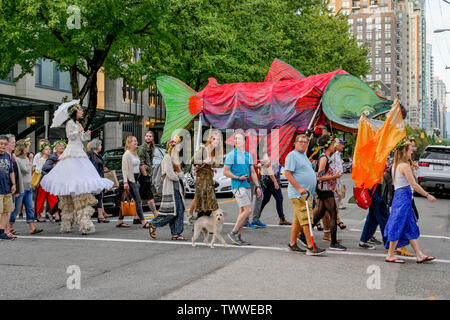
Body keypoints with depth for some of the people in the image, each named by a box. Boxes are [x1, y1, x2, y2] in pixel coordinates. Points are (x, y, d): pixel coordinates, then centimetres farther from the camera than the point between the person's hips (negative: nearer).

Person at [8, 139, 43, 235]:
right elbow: (26, 170, -17)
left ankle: (32, 228, 7)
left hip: (28, 188, 8)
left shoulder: (26, 158, 11)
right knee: (15, 209, 2)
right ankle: (10, 228, 15)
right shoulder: (17, 159, -15)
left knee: (30, 209, 6)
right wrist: (30, 162, -4)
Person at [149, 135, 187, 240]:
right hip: (169, 188, -9)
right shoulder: (167, 158, -12)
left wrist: (177, 175, -6)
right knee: (170, 211, -8)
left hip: (177, 187, 9)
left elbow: (181, 174, 16)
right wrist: (177, 177, -1)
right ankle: (153, 225, 9)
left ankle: (176, 234, 6)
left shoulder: (175, 158, 17)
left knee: (180, 210, 3)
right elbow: (170, 174, -19)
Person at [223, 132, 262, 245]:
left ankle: (238, 236, 14)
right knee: (248, 210, -14)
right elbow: (225, 172, -6)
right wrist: (238, 178, -16)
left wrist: (258, 186, 12)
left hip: (247, 186, 7)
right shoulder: (231, 155, -4)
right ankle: (233, 233, -6)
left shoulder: (248, 155, 14)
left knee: (243, 211, 8)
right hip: (237, 186, -7)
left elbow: (253, 172, 18)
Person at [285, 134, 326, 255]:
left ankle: (292, 244, 19)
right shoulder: (292, 155, -9)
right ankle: (311, 247, -12)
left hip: (307, 194, 9)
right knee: (306, 220, -12)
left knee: (298, 220, 13)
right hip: (298, 195, -9)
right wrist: (299, 188, -22)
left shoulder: (304, 155, 21)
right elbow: (288, 174, -16)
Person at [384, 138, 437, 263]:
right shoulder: (405, 166, -15)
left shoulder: (396, 164, 12)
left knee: (411, 228, 10)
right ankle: (390, 255, 4)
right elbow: (414, 184, -16)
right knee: (398, 227, -3)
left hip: (399, 196, 10)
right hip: (404, 196, -10)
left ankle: (419, 255, 14)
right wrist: (427, 195, -9)